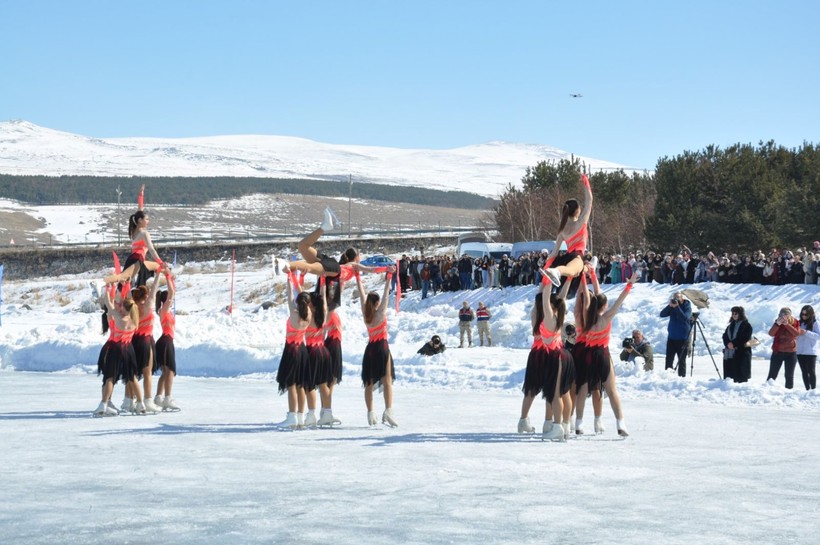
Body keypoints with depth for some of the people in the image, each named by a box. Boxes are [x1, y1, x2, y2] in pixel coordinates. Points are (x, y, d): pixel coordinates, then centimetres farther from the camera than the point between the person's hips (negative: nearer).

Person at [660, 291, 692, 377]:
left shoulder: (687, 306, -5)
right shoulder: (672, 307, 6)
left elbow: (685, 318, -22)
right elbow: (662, 314, -5)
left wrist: (677, 307, -25)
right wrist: (669, 306, -17)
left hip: (683, 338, -4)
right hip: (671, 337, 4)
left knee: (681, 360, 0)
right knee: (669, 360, 4)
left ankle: (681, 377, 5)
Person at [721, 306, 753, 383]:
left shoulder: (746, 325, -2)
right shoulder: (731, 325, 20)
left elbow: (744, 339, -12)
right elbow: (725, 336, 12)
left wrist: (734, 344, -16)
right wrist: (728, 344, -8)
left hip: (741, 354, -7)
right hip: (729, 354, 7)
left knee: (741, 378, -8)